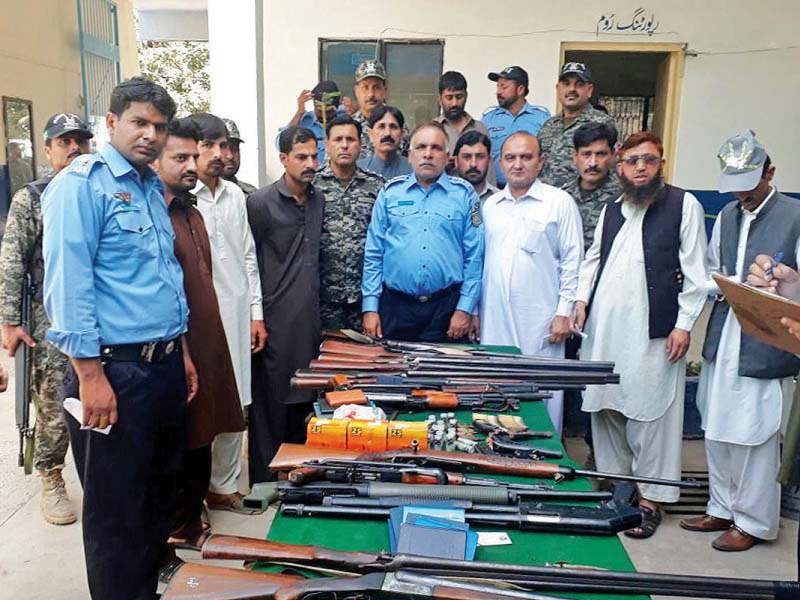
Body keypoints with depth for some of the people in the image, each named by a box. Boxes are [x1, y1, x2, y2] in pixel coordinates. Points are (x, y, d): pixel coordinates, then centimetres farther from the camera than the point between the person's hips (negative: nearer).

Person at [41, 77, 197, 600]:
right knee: (117, 514, 6)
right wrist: (90, 375, -20)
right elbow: (67, 283, -17)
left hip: (165, 369, 8)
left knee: (161, 498, 20)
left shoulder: (152, 188, 15)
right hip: (115, 372, -8)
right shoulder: (83, 182, -10)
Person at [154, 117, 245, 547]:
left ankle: (192, 526, 35)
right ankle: (174, 540, 22)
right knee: (177, 451, 4)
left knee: (200, 445, 18)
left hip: (207, 347, 9)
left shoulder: (191, 212, 16)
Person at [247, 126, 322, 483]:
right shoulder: (261, 203, -6)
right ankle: (264, 482, 16)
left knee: (304, 401, 14)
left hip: (310, 321, 6)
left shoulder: (319, 202, 12)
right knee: (271, 404, 2)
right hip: (276, 323, -6)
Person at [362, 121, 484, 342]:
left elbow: (474, 257, 2)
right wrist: (370, 308, 0)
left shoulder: (464, 194, 4)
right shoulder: (390, 192, 7)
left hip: (446, 308, -1)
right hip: (395, 306, 1)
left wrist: (465, 309, -4)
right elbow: (373, 254, 6)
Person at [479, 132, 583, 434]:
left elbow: (572, 262, -2)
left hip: (540, 320, -4)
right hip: (495, 319, 4)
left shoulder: (560, 202, 0)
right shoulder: (490, 206, 13)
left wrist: (564, 313, -7)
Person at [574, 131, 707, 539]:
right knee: (605, 407, 9)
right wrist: (582, 298, 6)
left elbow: (695, 271, -3)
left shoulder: (684, 205, 1)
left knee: (649, 414, -1)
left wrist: (684, 324, -8)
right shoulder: (611, 209, 17)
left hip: (652, 330, -5)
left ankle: (650, 499, 12)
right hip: (603, 327, 5)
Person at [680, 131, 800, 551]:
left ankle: (753, 521, 22)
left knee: (755, 437, 4)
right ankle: (722, 509, 32)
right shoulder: (727, 215, 12)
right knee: (716, 431, 15)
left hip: (765, 345, -6)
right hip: (722, 339, 6)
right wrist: (726, 286, -2)